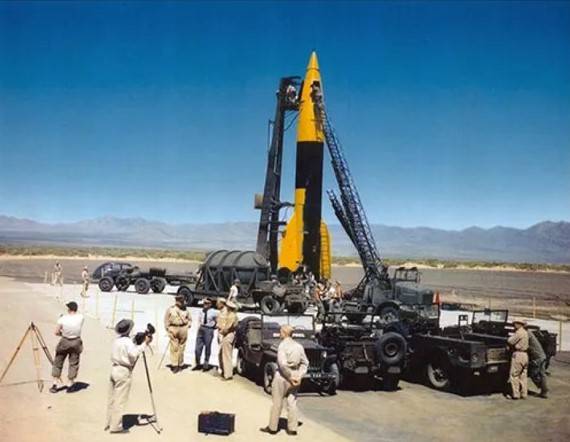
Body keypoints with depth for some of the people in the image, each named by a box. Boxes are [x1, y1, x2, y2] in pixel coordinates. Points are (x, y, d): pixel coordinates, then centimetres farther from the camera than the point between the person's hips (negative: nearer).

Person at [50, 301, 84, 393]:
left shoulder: (63, 319, -15)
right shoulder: (81, 317, -10)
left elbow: (56, 332, -10)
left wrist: (63, 334, 10)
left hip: (64, 342, -1)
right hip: (76, 342, 1)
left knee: (58, 362, 14)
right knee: (73, 363, 10)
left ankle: (56, 382, 17)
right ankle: (71, 384, 17)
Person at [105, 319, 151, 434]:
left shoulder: (117, 340, 10)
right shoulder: (128, 341, -16)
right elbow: (134, 354, -30)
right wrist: (144, 344, -24)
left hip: (114, 369, 8)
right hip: (124, 372, -8)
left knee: (112, 398, 15)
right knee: (120, 400, -2)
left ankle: (109, 423, 24)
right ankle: (116, 426, 3)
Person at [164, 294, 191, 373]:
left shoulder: (185, 310, 9)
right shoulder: (170, 309, 1)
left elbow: (190, 319, 19)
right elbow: (166, 320, 3)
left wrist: (188, 325, 3)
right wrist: (168, 330, -1)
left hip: (183, 329, 2)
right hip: (173, 329, -2)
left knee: (181, 348, 6)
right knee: (174, 348, -5)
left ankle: (180, 365, 16)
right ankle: (174, 365, -2)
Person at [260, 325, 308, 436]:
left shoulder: (282, 345, -15)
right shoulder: (299, 346, 3)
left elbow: (282, 364, -24)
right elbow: (305, 363, 2)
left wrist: (290, 377, -16)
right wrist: (299, 376, -1)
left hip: (283, 376, -5)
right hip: (295, 374, 5)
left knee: (277, 403, 8)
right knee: (292, 403, 13)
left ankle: (272, 427, 20)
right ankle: (292, 429, 17)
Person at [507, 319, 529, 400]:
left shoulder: (519, 332, -14)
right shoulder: (525, 333, 15)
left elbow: (510, 341, -14)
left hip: (518, 354, -9)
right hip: (525, 355, 9)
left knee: (514, 375, -4)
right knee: (523, 376, 12)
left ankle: (516, 394, -4)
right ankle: (524, 394, 14)